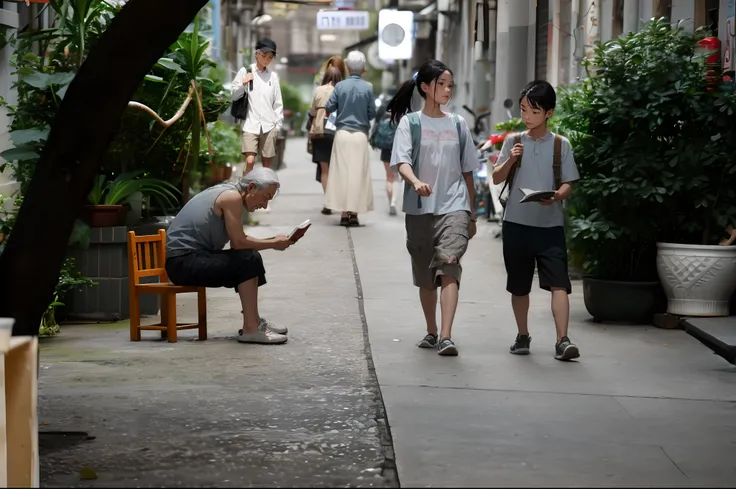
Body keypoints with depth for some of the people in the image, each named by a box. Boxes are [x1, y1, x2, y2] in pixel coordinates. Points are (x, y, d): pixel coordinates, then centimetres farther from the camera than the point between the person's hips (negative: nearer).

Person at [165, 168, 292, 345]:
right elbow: (238, 243, -18)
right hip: (183, 262, -11)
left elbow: (238, 241, 14)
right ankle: (250, 329, -20)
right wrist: (273, 244, -10)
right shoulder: (232, 196, -13)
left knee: (250, 258, 17)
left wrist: (272, 241, 7)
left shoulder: (227, 192, 16)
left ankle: (253, 320, 23)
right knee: (248, 260, -21)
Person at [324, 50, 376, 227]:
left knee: (342, 172, 5)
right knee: (358, 173, 4)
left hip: (342, 133, 1)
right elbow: (372, 113, -1)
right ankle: (354, 212, 2)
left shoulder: (340, 86, -2)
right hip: (360, 134, -1)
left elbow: (329, 107, -1)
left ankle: (344, 212, 4)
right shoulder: (367, 88, -4)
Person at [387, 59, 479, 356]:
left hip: (454, 208, 0)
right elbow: (401, 162, -11)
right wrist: (416, 182, -33)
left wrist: (471, 214, 15)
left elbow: (467, 172, 15)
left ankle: (446, 337, -26)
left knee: (449, 268, -17)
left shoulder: (458, 124, 10)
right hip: (420, 209, 0)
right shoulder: (410, 123, 2)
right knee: (425, 276, 11)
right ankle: (431, 332, 29)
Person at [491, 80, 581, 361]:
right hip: (517, 223, 2)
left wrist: (557, 195, -21)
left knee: (558, 283, -12)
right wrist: (510, 160, -15)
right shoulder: (514, 142, 6)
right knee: (519, 285, 12)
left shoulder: (560, 145, 2)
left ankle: (562, 340, -17)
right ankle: (522, 336, 27)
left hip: (550, 224, -2)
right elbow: (497, 179, 4)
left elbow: (568, 183, 0)